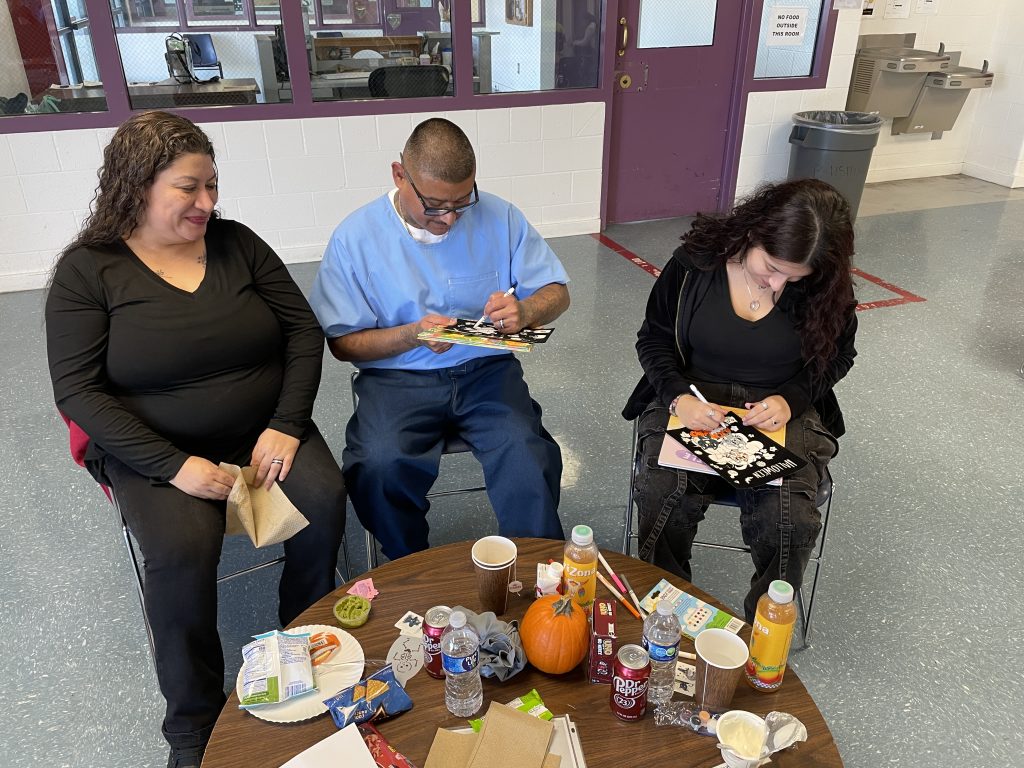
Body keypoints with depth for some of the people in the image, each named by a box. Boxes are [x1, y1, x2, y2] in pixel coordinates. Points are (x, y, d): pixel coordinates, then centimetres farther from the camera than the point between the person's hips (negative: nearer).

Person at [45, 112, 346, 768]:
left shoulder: (236, 244, 4)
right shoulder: (88, 270, -4)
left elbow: (304, 329, 3)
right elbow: (77, 390, -9)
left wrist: (287, 424, -10)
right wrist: (173, 465, -20)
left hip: (264, 432, 3)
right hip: (153, 450, -2)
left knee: (324, 499, -23)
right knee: (181, 549, -29)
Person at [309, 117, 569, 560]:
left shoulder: (500, 218, 1)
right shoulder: (355, 237, -4)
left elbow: (557, 292, 8)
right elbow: (343, 342, -1)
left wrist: (525, 312, -16)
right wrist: (413, 335, -19)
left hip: (486, 370, 1)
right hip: (396, 378, 0)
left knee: (529, 457, -27)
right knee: (378, 467, -29)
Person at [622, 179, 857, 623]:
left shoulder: (825, 288, -5)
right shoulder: (697, 261, -8)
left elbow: (836, 357, 9)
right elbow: (654, 339, 1)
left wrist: (791, 400, -10)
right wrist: (678, 396, -17)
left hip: (783, 413, 1)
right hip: (691, 402, 0)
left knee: (790, 519, -25)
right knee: (661, 496, -28)